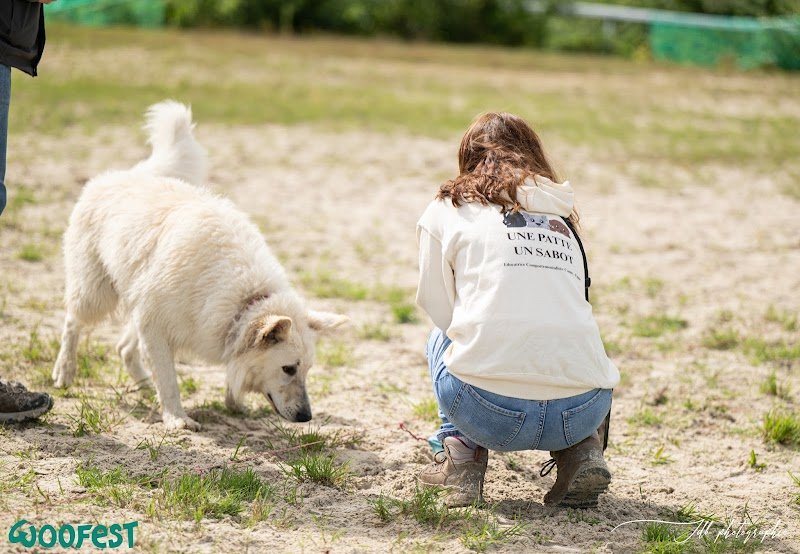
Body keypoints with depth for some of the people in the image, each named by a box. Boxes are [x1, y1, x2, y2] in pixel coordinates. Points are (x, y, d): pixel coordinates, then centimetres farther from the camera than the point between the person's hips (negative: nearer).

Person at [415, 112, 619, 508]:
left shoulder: (447, 211, 13)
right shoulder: (563, 219, 23)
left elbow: (439, 310, 14)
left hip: (487, 411, -2)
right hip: (583, 412, 2)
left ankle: (460, 452, 14)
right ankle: (584, 451, 12)